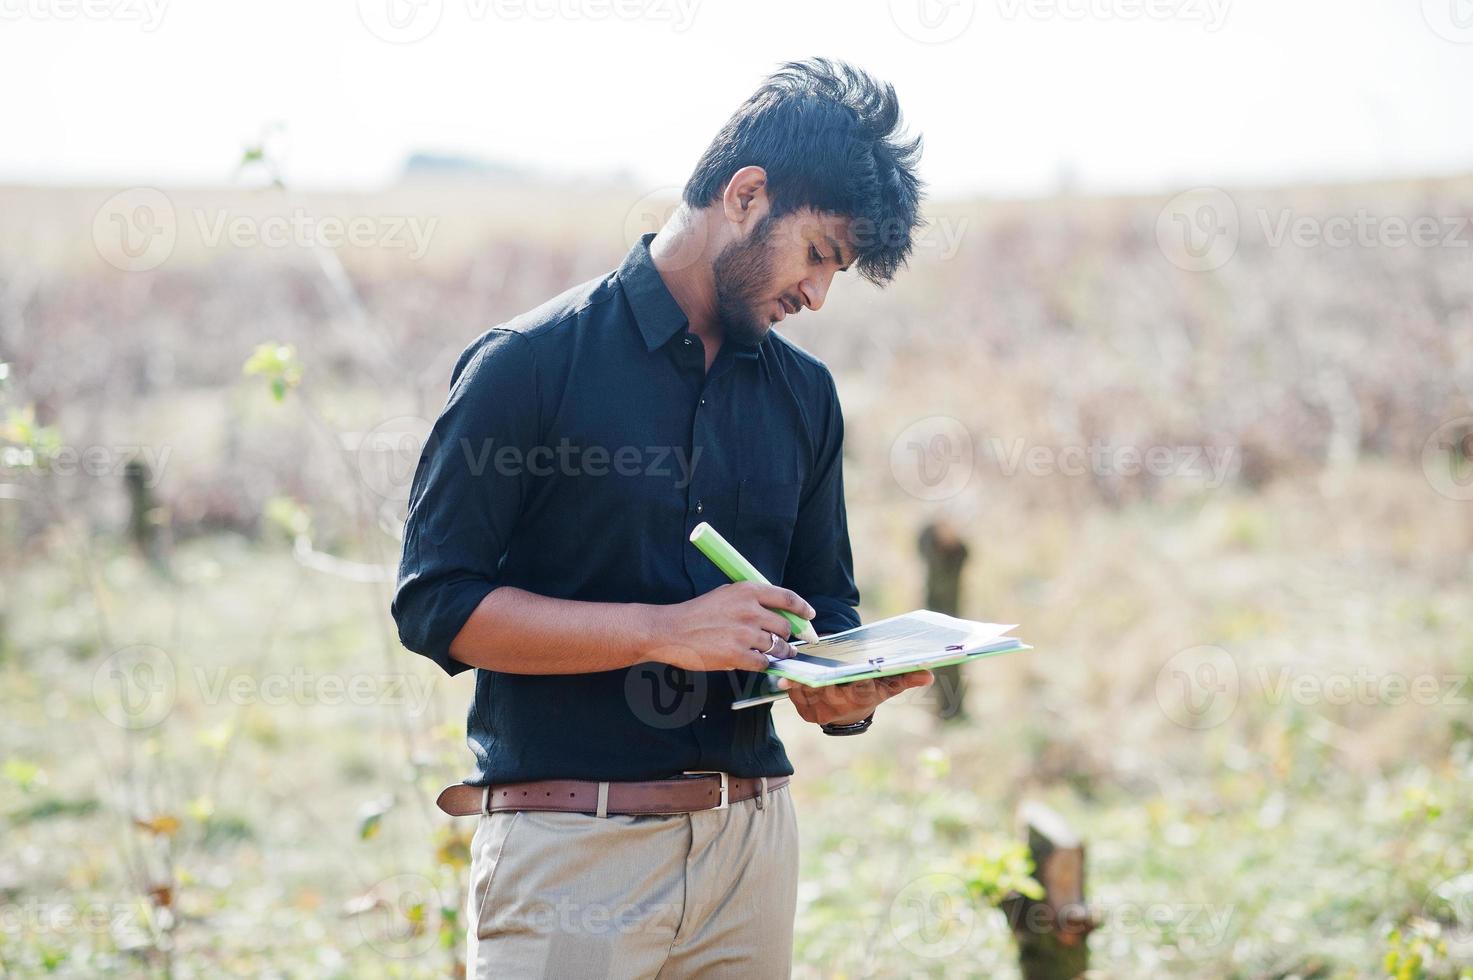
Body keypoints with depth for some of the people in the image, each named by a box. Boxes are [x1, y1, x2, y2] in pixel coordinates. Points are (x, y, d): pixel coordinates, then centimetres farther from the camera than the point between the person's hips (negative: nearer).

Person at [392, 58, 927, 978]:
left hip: (751, 837, 5)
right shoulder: (531, 362, -6)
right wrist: (665, 631, -17)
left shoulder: (803, 394, 12)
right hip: (570, 848, -5)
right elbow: (436, 604, -10)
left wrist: (843, 690, -5)